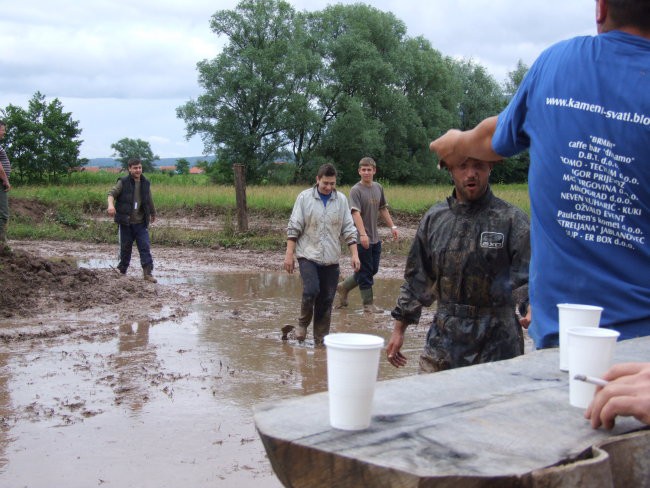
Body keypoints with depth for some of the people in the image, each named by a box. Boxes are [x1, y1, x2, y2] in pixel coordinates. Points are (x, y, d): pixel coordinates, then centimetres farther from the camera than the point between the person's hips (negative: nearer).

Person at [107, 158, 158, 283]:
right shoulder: (123, 182, -4)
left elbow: (149, 200, 22)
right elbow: (112, 193, -15)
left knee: (145, 247, -6)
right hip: (126, 222, -3)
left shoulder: (145, 184, 9)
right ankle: (122, 271, 24)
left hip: (141, 223, 3)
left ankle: (148, 272, -6)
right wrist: (111, 205, -36)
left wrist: (153, 214, 35)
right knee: (125, 248, 7)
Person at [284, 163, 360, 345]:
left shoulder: (341, 200, 6)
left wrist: (354, 254, 2)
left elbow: (348, 229, 9)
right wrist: (289, 254, -5)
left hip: (331, 258, 3)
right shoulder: (304, 197, -1)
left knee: (327, 299, 3)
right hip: (308, 255, -3)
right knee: (311, 290, -20)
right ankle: (303, 323, 7)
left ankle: (321, 338, 14)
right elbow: (294, 227, -1)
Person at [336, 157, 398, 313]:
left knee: (372, 270, 14)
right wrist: (363, 234, -34)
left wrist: (392, 226, 16)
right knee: (365, 272, 1)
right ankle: (368, 304, 11)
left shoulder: (378, 188, 9)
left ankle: (343, 287, 29)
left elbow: (383, 209, 21)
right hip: (362, 239, -7)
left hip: (375, 238, 7)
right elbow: (356, 213, -24)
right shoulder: (356, 190, -13)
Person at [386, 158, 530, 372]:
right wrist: (399, 330, 14)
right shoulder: (434, 218, 9)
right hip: (443, 341, 3)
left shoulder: (512, 220, -4)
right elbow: (416, 279, 14)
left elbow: (527, 281, -9)